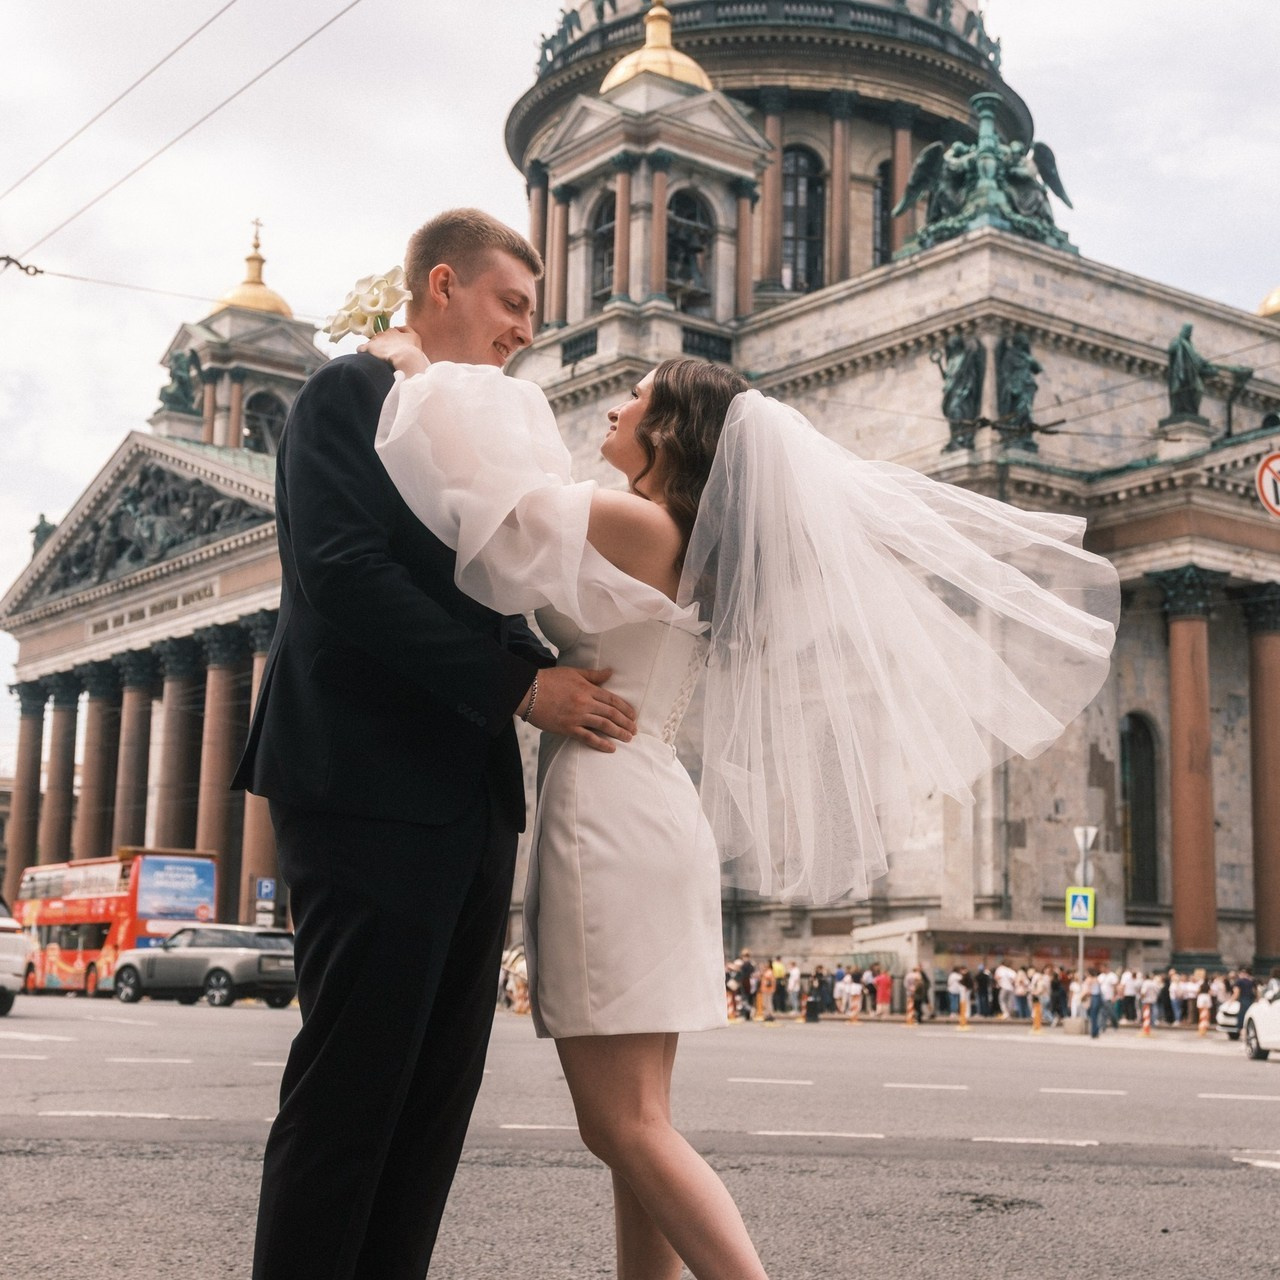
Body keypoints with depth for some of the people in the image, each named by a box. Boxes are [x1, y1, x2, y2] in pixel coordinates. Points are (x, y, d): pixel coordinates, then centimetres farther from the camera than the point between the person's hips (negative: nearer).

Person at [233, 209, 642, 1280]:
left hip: (468, 799, 8)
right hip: (371, 787, -8)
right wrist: (523, 686, -16)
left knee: (440, 1087, 7)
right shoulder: (354, 394, -1)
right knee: (352, 1082, -7)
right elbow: (344, 573, -15)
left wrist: (569, 683, 3)